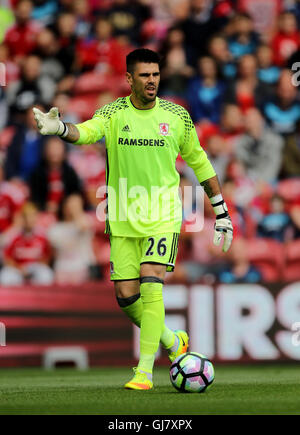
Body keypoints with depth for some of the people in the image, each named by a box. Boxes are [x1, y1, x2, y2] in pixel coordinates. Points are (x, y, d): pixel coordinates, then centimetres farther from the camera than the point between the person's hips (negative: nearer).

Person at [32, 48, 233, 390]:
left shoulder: (177, 116, 1)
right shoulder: (114, 113, -2)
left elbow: (198, 161, 13)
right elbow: (87, 131, -23)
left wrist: (221, 212, 15)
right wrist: (59, 128, -46)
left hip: (163, 215, -2)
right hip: (123, 219, 2)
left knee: (151, 284, -18)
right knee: (126, 296, 1)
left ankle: (145, 371, -15)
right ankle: (172, 342, 28)